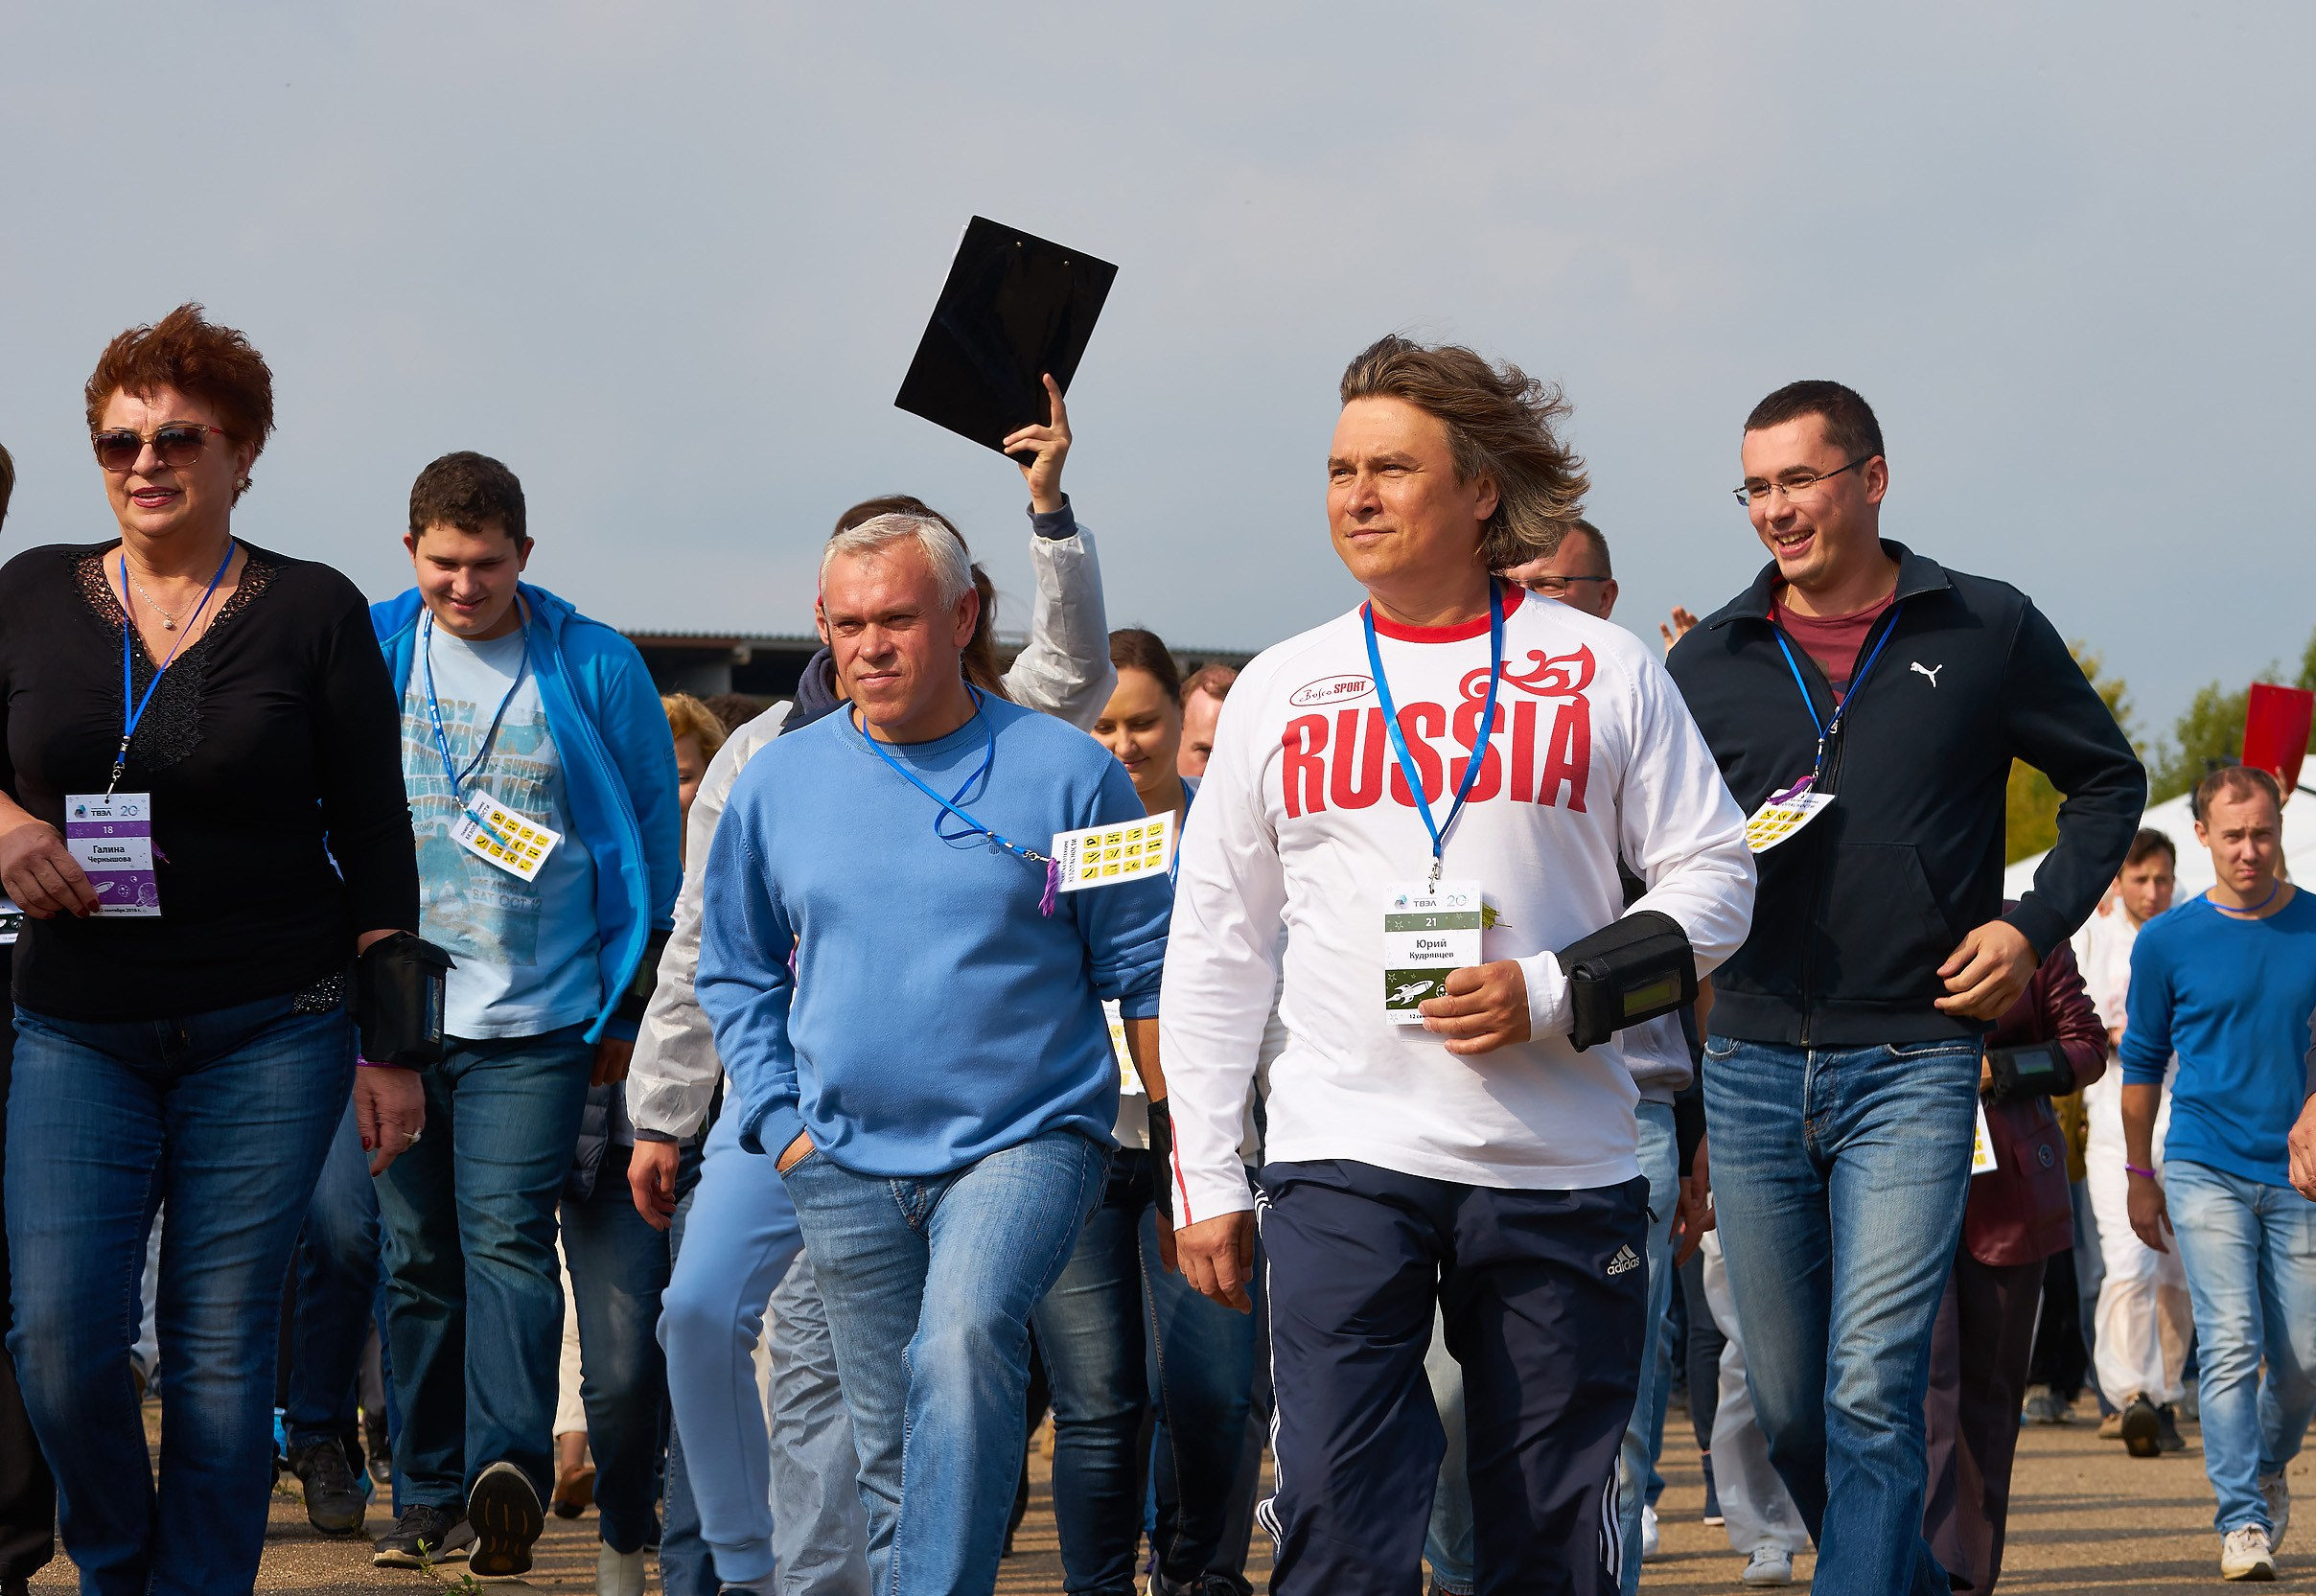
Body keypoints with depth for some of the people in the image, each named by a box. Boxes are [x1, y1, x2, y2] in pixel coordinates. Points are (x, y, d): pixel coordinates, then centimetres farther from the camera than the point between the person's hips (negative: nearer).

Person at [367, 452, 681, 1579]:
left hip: (535, 1020, -3)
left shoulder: (596, 669, 1)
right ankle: (429, 1496, 11)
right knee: (418, 1256, 6)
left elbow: (652, 839, 7)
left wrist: (633, 1010, 5)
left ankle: (509, 1467, -27)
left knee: (506, 1236, -16)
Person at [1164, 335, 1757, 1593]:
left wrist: (1555, 995, -12)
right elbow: (1216, 947, 12)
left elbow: (1712, 878, 5)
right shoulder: (1280, 690, 10)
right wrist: (1205, 1180, 6)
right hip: (1342, 1162, 1)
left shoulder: (1604, 671, 4)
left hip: (1561, 1165, 0)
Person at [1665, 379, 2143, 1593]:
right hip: (1752, 1067, 3)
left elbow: (2108, 781, 14)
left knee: (1871, 1393, -14)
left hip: (1912, 1068, -3)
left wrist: (2036, 923, -1)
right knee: (1786, 1404, 10)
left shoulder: (1988, 631, 2)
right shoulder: (1706, 663, 8)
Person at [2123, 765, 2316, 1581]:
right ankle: (2242, 1521, -11)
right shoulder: (2168, 941, -1)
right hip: (2205, 1170, -2)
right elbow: (2143, 1060, 10)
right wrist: (2139, 1176, 12)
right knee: (2231, 1344, -14)